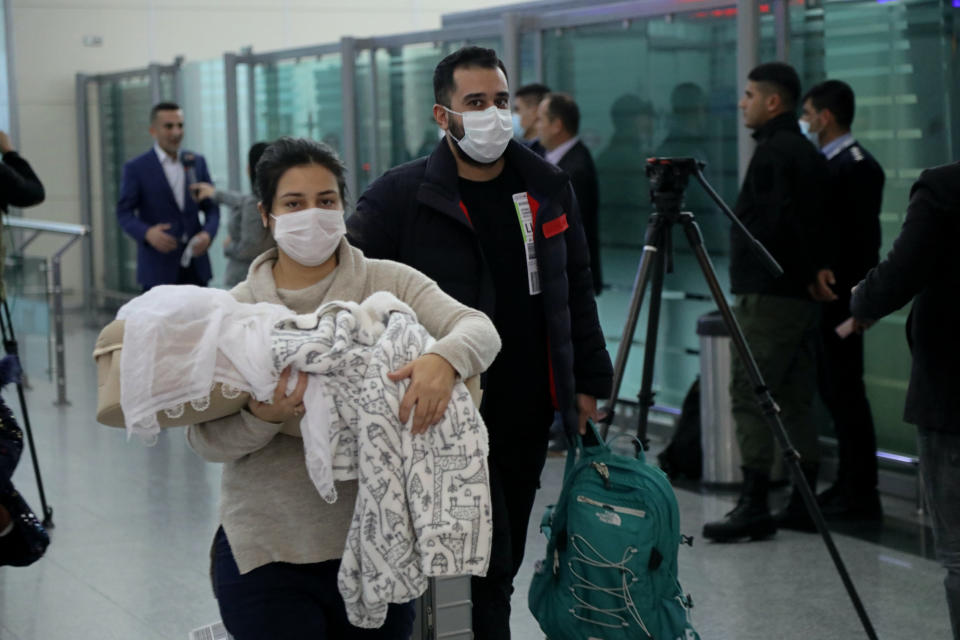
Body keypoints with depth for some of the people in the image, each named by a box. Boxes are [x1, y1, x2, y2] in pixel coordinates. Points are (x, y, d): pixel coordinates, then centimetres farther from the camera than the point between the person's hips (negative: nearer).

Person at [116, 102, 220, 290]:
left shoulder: (197, 162, 11)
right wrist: (147, 233, -22)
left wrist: (208, 233, -8)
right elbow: (124, 213, -2)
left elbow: (211, 206, 13)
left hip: (196, 266, 4)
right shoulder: (136, 168, 0)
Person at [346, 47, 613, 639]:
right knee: (484, 565, -7)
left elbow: (577, 289, 14)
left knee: (504, 561, 14)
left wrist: (589, 381, 11)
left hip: (529, 413, 5)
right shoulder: (400, 196, -7)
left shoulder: (548, 188, 8)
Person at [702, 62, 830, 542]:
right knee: (795, 401, 11)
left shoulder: (773, 152, -13)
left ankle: (754, 506, -10)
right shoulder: (808, 153, 17)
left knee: (749, 396, -8)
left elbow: (774, 224, -21)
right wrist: (814, 270, 16)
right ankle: (803, 505, 13)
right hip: (805, 294, 10)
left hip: (768, 295, -10)